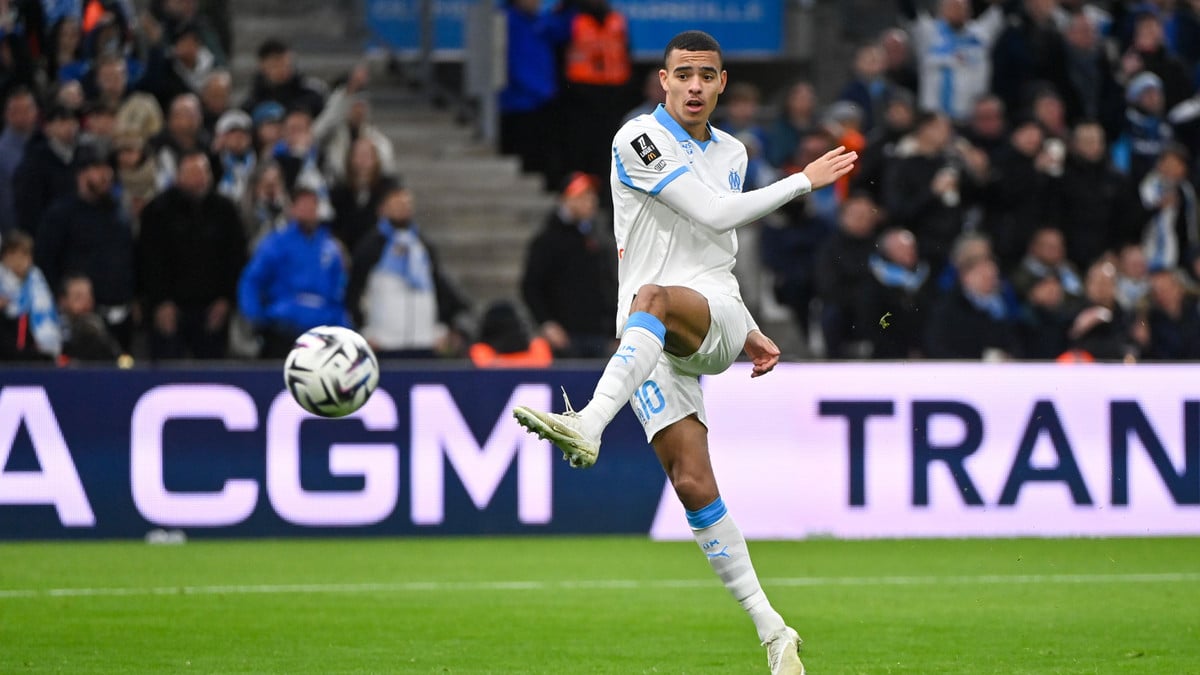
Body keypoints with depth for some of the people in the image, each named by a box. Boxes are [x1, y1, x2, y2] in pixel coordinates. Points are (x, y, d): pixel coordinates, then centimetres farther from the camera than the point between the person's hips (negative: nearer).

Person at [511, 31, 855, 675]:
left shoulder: (730, 152, 18)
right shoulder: (639, 140, -2)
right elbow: (715, 214, -10)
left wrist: (750, 333, 26)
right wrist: (805, 181, -1)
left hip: (714, 314, 2)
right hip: (650, 340, -2)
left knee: (652, 299, -36)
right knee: (693, 483, -13)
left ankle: (587, 427, -53)